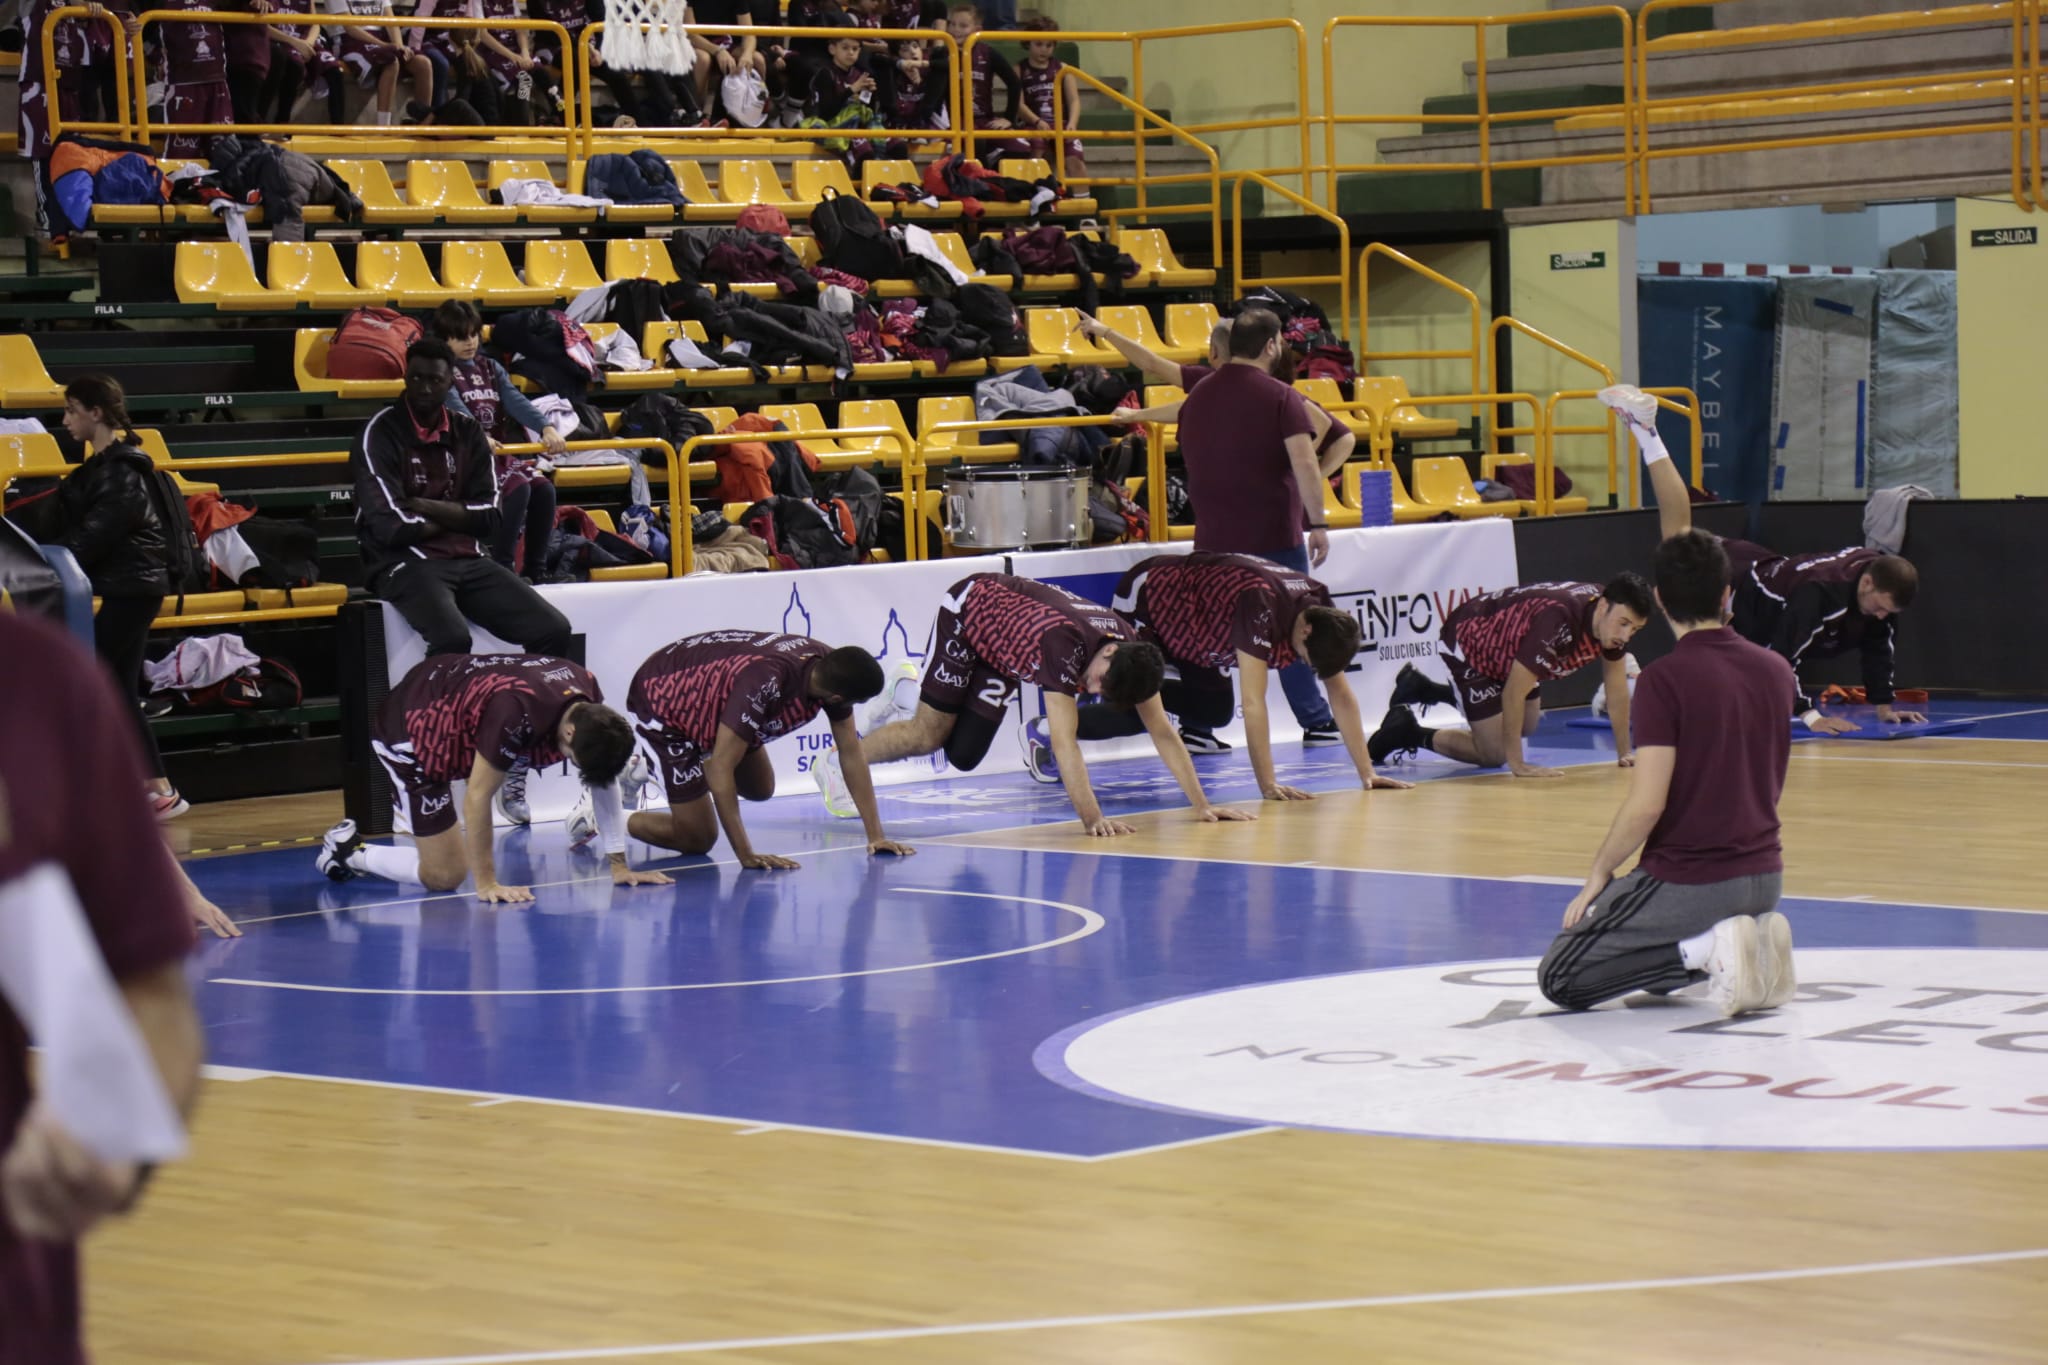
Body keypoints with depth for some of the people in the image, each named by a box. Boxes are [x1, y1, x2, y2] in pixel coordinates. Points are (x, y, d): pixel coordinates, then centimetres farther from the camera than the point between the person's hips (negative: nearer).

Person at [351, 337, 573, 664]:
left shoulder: (468, 432, 12)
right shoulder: (380, 434, -5)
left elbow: (489, 517, 4)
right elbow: (393, 527, -14)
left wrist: (425, 507, -8)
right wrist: (457, 517, 0)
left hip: (468, 561, 6)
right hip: (405, 563, -6)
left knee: (553, 631, -12)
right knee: (452, 638, -36)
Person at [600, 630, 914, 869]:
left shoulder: (832, 667, -19)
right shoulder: (764, 681, -42)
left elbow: (851, 752, -9)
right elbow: (720, 768, -40)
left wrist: (875, 834, -12)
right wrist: (745, 855, -39)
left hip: (705, 684, 8)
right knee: (697, 839, -9)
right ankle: (597, 817, 7)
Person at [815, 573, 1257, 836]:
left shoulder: (1133, 651, -26)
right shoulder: (1066, 643, -45)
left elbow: (1162, 732, -20)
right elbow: (1063, 741, -49)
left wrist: (1201, 805, -24)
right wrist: (1091, 818, -53)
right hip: (966, 610, -6)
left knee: (962, 755, 5)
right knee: (930, 733, -8)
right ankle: (836, 764, 13)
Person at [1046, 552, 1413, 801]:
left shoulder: (1321, 612, -15)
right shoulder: (1261, 605, -39)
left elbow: (1341, 696, -9)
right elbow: (1253, 701, -41)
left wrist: (1366, 773, -14)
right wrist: (1268, 785, -41)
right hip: (1143, 599, -8)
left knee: (1215, 710, 3)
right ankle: (1045, 731, -3)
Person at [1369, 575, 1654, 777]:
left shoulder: (1615, 614, -18)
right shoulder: (1556, 620, -42)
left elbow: (1616, 687, -4)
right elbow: (1514, 692, -37)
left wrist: (1624, 752, -3)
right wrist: (1517, 765, -35)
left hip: (1505, 645, 9)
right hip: (1467, 643, -9)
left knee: (1525, 729, 26)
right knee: (1494, 754, -11)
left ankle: (1421, 689, 37)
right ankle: (1408, 733, 7)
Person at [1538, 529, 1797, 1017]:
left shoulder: (1663, 680, -17)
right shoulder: (1775, 670, 3)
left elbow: (1646, 805, -20)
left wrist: (1600, 872, -7)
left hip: (1689, 882, -7)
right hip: (1765, 876, 7)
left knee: (1560, 980, 5)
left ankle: (1705, 949, -12)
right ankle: (1755, 941, 4)